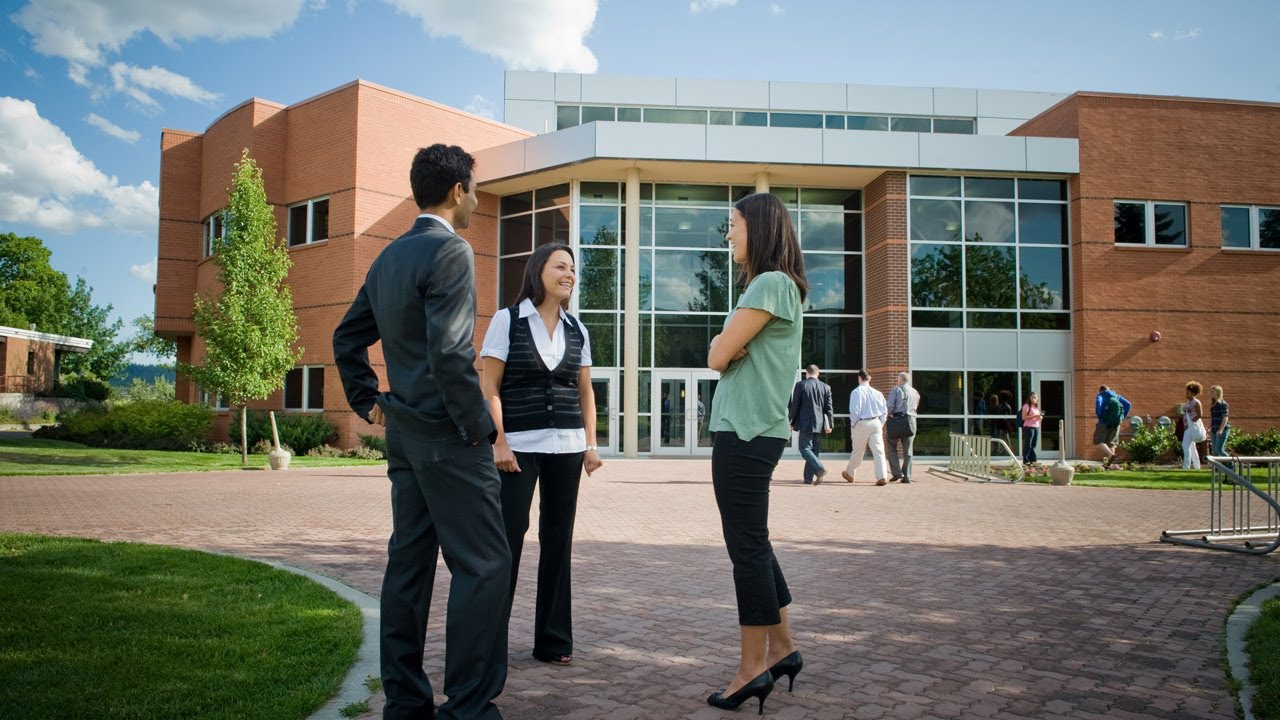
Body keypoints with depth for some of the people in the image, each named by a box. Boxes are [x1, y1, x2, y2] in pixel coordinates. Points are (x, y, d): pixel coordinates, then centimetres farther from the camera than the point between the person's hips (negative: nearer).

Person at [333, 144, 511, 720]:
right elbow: (450, 352, -23)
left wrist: (368, 402, 22)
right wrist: (479, 428, -15)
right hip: (448, 436, -9)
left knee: (409, 563, 12)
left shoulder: (388, 257, 14)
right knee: (484, 564, -3)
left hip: (404, 434, 9)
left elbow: (347, 338, 21)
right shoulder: (451, 250, -13)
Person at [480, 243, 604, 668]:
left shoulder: (576, 330, 12)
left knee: (558, 540, 7)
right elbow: (488, 387, -5)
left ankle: (553, 640, 18)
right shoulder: (507, 321, 0)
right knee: (507, 537, -5)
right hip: (519, 446, -4)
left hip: (566, 447, 4)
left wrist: (591, 444, 7)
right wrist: (499, 442, -13)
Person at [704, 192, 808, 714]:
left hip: (747, 434, -10)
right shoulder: (772, 286, 19)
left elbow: (716, 356, -13)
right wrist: (733, 341, -3)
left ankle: (753, 668, 5)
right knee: (753, 544, 15)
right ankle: (782, 648, 25)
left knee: (748, 548, -3)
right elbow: (725, 356, 16)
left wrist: (728, 341, 5)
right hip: (749, 431, 10)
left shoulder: (770, 284, -12)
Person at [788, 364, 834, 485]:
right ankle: (808, 478, 9)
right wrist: (830, 424, 7)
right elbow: (829, 408, 4)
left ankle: (820, 468, -24)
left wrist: (792, 422, 6)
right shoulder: (826, 387, 6)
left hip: (806, 423, -4)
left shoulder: (800, 385, -4)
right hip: (820, 424, 4)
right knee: (814, 450, 10)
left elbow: (794, 406, -3)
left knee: (805, 449, -2)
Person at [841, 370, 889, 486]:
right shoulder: (877, 393, 5)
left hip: (862, 423, -3)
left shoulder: (856, 392, -8)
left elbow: (854, 411, -14)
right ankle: (882, 477, -10)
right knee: (878, 451, 0)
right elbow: (884, 411, 7)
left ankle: (849, 474, 30)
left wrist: (853, 424, -1)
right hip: (876, 423, 3)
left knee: (858, 451, 11)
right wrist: (881, 424, 15)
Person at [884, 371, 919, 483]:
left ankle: (896, 472, -3)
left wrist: (890, 414, 5)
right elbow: (916, 407, 15)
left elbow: (889, 405, -10)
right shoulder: (916, 393, 14)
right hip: (911, 419, 4)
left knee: (892, 447, 7)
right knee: (908, 450, 7)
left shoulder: (896, 390, -1)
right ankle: (907, 476, 3)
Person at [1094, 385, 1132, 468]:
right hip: (1116, 423, 5)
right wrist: (1122, 418, 8)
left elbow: (1098, 402, -18)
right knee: (1111, 443, 13)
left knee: (1099, 441, 0)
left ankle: (1110, 455, -23)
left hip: (1105, 422, -5)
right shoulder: (1117, 396, 20)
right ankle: (1108, 463, 8)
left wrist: (1099, 417, -12)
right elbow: (1128, 405, 7)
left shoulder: (1100, 396, 7)